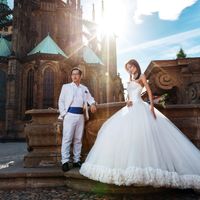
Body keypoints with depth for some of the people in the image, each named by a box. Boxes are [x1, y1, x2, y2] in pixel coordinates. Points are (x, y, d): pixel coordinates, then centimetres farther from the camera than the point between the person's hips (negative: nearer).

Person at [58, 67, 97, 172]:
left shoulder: (84, 88, 20)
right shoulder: (66, 86, 11)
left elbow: (89, 98, 13)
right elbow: (61, 101, 7)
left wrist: (93, 104, -10)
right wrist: (63, 113, -4)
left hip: (80, 115, 3)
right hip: (70, 114, -3)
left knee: (78, 139, 7)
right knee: (67, 138, -8)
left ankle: (76, 160, 14)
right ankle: (65, 161, -5)